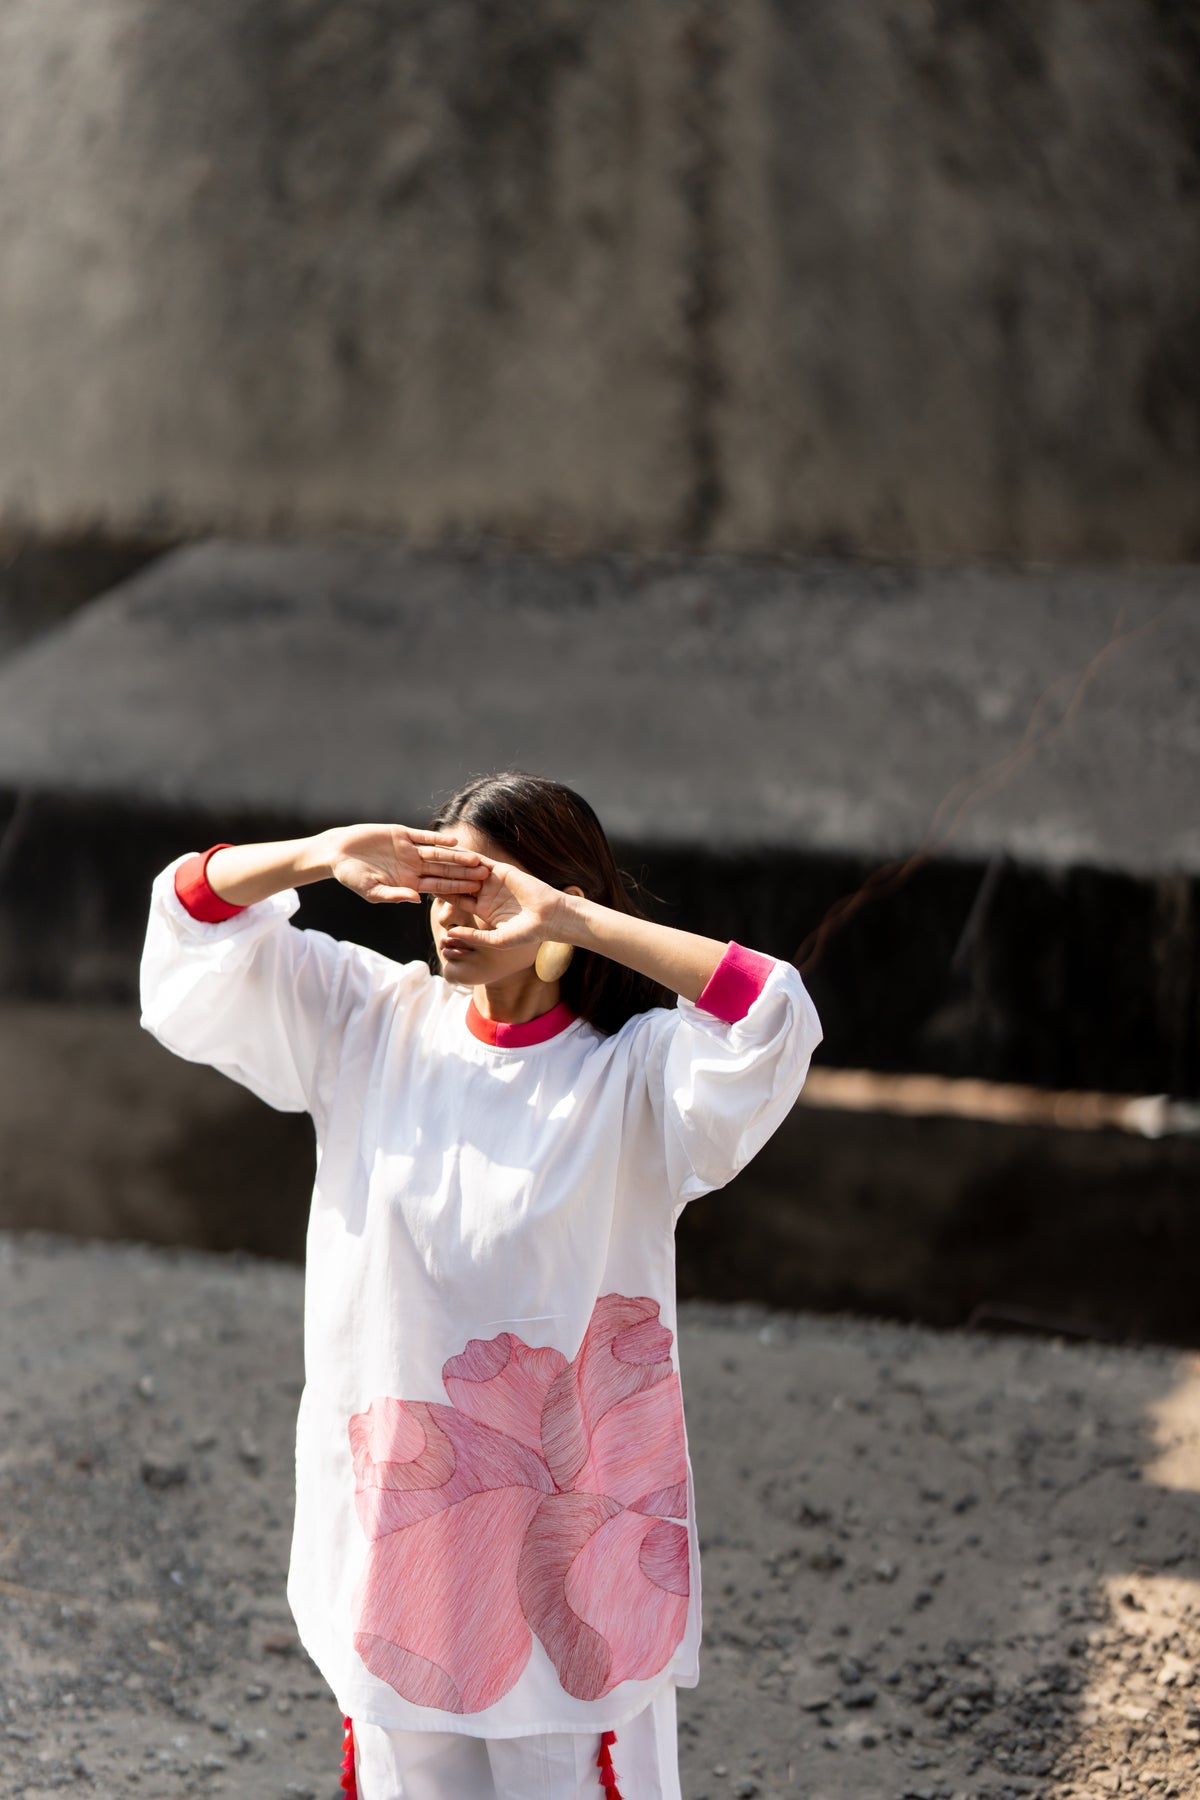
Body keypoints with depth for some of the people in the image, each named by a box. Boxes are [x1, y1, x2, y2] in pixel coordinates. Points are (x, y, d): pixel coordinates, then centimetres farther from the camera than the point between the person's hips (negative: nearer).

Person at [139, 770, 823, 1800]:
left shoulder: (633, 1072, -11)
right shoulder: (374, 1026, 2)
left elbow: (774, 1019, -29)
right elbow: (196, 916, 4)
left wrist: (567, 917, -29)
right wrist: (319, 856, -16)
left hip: (567, 1513, -4)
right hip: (393, 1510, 4)